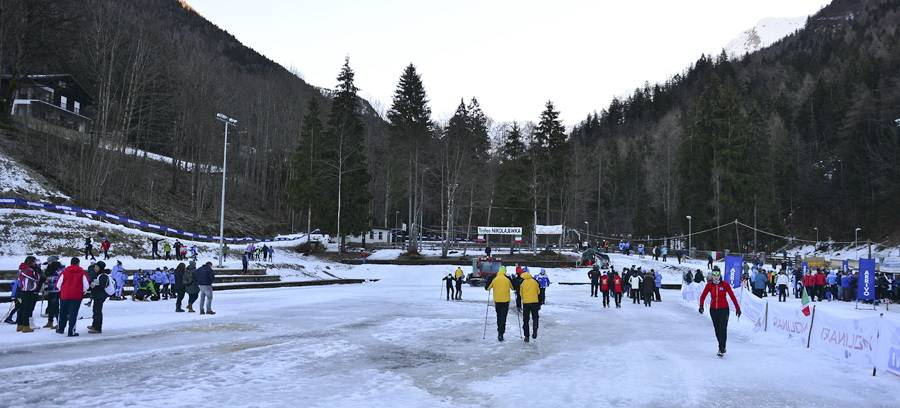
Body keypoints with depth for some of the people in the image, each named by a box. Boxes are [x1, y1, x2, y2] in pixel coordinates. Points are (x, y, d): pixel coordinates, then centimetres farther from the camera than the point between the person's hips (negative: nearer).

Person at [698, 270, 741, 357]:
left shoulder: (725, 284, -8)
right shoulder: (709, 285, -3)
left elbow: (732, 296, -6)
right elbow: (703, 296, -7)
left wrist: (737, 308, -7)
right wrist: (701, 306, -22)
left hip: (724, 309, -3)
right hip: (713, 310, 3)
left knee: (723, 329, -10)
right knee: (717, 329, 11)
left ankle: (721, 349, -5)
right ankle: (723, 347, 28)